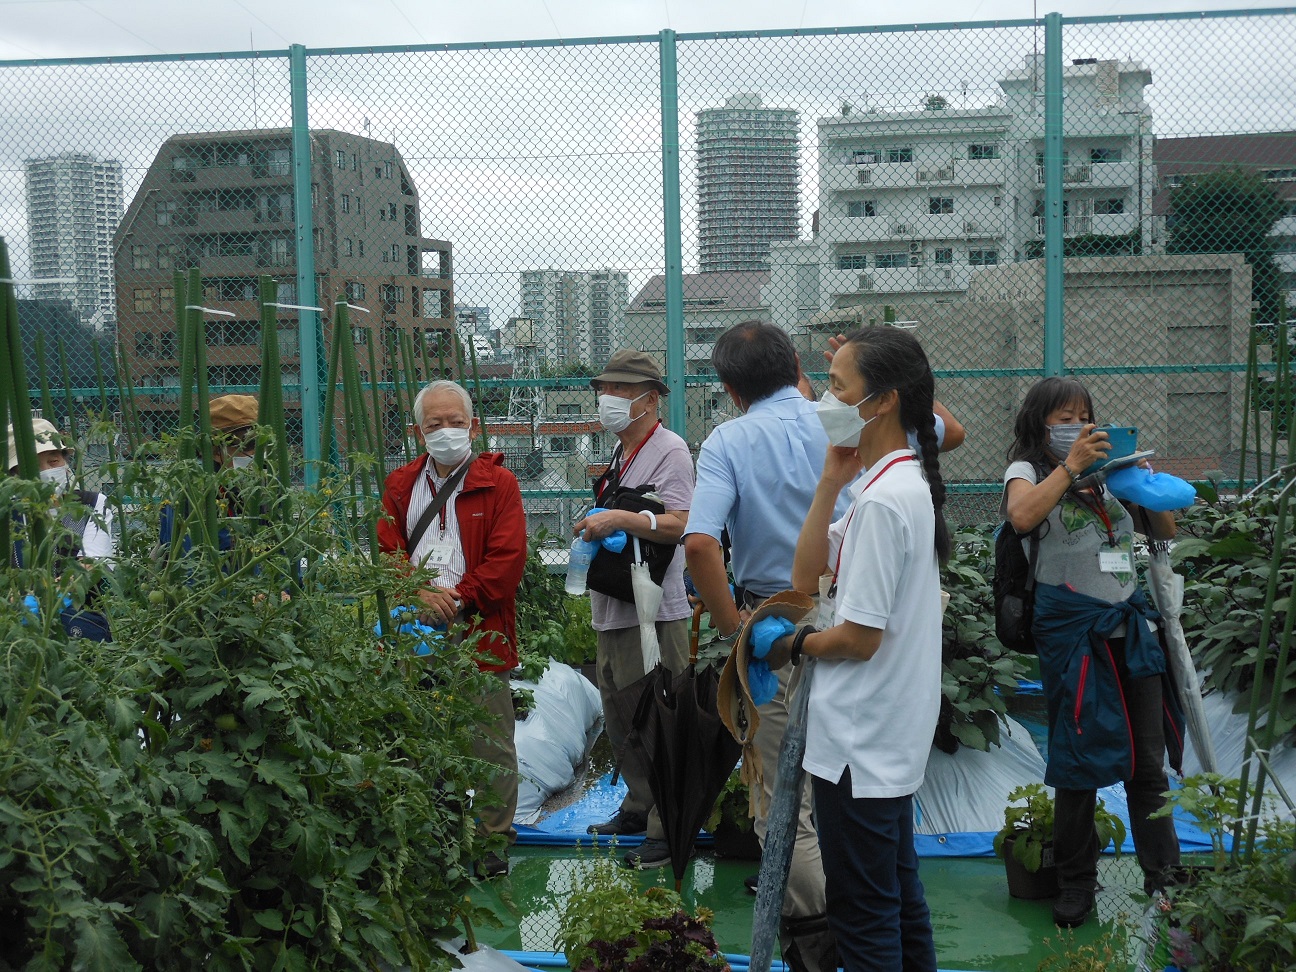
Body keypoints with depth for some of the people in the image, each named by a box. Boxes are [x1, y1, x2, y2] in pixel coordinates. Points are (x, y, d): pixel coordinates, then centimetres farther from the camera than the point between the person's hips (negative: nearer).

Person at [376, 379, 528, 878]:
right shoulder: (400, 486, 14)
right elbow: (388, 549, 8)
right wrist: (422, 592, -10)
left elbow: (508, 556, -6)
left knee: (491, 743, 1)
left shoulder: (498, 483, 2)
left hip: (482, 633, -3)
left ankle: (493, 838, 13)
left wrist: (459, 597, -12)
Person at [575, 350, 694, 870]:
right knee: (620, 719, 18)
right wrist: (595, 525, 15)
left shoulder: (669, 451, -12)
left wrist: (619, 518, -27)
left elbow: (679, 524, -24)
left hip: (653, 612, -10)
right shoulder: (620, 453, 18)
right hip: (613, 609, 10)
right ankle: (639, 807, 32)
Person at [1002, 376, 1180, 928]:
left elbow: (1165, 533, 13)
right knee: (1079, 758, 3)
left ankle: (1164, 875, 20)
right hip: (1072, 628, -4)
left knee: (1148, 759, 9)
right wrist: (1071, 465, -24)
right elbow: (1022, 517, -23)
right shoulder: (1029, 470, 1)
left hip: (1129, 624, 5)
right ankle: (1076, 883, 16)